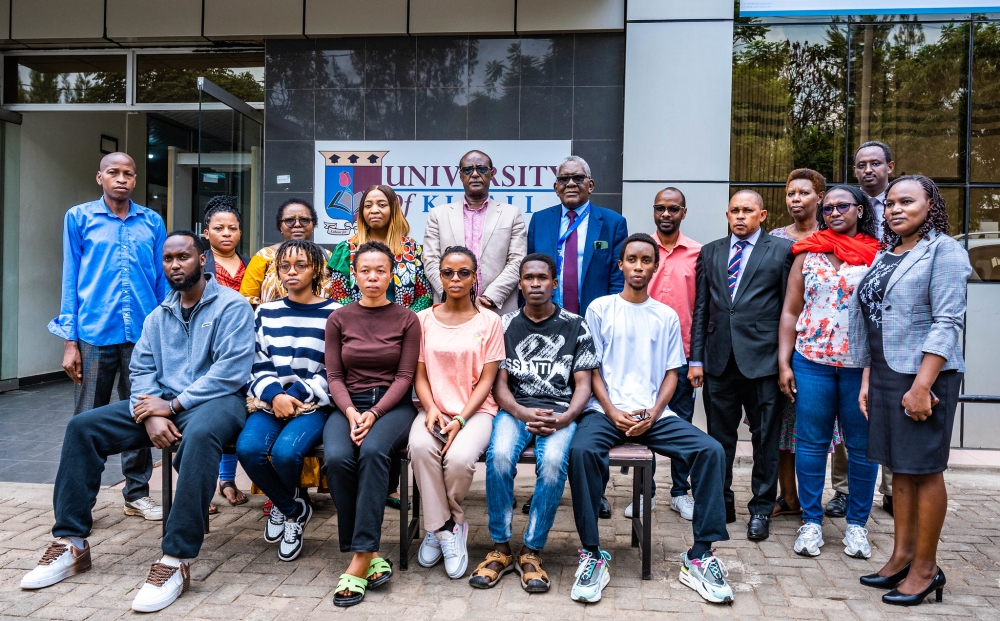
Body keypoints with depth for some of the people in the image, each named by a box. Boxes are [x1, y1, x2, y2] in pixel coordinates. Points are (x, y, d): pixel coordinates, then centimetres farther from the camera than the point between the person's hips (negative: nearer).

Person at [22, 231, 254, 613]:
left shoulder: (232, 305, -4)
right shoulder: (159, 315, 17)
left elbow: (231, 370, -15)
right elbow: (141, 369, 9)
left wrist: (174, 404, -17)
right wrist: (151, 414, -12)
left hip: (215, 400, -7)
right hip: (163, 402, 7)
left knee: (200, 434, -41)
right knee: (82, 427, -8)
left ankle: (176, 560, -38)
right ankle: (71, 543, -2)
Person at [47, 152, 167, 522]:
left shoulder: (152, 222, 9)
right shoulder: (79, 218, 5)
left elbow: (162, 280, 10)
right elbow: (71, 280, 3)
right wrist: (69, 341, -2)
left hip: (144, 334, 2)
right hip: (94, 334, -2)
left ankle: (137, 493, 22)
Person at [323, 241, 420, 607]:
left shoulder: (406, 320, 4)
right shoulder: (339, 319, 9)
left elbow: (405, 376, -2)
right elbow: (334, 376, 5)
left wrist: (374, 414, -16)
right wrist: (351, 412, -14)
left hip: (393, 405, -2)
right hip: (349, 405, 2)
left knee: (373, 450, -34)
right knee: (337, 458, -30)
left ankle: (361, 559, -29)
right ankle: (371, 556, -18)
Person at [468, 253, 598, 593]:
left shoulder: (576, 326, 8)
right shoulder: (506, 325, 10)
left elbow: (582, 385, 4)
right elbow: (499, 384, 5)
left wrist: (564, 418, -15)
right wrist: (523, 413, -15)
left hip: (560, 411, -1)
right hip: (515, 409, 1)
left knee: (553, 461, -33)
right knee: (499, 455, -31)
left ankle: (531, 551, -15)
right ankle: (500, 549, -14)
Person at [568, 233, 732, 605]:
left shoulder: (667, 317, 13)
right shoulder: (600, 309, 6)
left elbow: (671, 375, 10)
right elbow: (592, 369, 2)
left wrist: (652, 415, -7)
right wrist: (613, 412, -12)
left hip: (655, 414, 3)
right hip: (607, 411, -2)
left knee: (711, 451, -20)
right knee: (582, 450, -34)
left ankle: (700, 557, -11)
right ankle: (593, 556, -20)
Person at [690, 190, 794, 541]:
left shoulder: (782, 250, 2)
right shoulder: (710, 252, 12)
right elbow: (700, 309, 10)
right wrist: (696, 358, 5)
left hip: (762, 359, -3)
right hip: (719, 360, 3)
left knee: (765, 439, 6)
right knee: (719, 438, 11)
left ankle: (761, 508, 20)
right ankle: (721, 503, 24)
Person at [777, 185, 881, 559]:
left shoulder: (879, 256, 5)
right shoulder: (807, 254, 8)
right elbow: (790, 312, 7)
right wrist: (783, 363, 0)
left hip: (863, 365, 0)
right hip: (812, 362, 1)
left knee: (862, 446, 6)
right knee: (810, 443, 5)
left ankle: (857, 524, 21)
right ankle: (811, 522, 17)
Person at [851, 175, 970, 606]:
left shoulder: (943, 250, -7)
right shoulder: (885, 256, 15)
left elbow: (947, 323, -15)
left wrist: (922, 385, -21)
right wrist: (867, 380, 12)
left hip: (923, 375, -7)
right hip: (885, 374, 7)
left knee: (924, 470, 1)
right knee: (899, 468, 12)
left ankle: (925, 568, 12)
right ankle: (901, 556, 21)